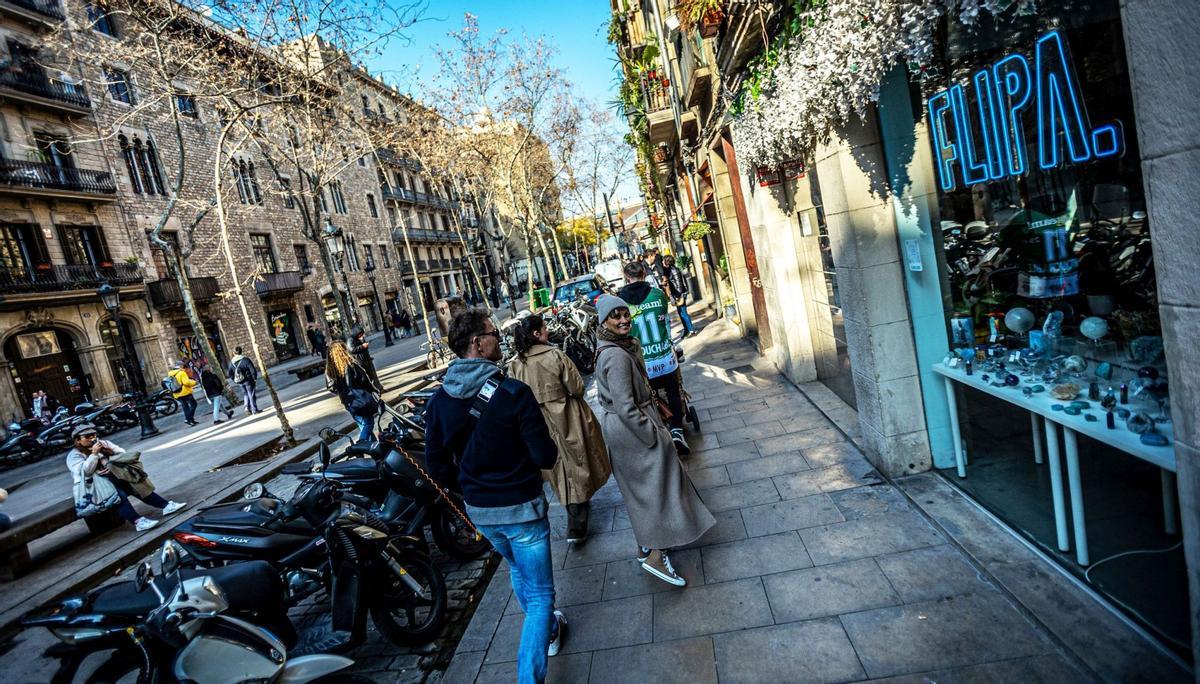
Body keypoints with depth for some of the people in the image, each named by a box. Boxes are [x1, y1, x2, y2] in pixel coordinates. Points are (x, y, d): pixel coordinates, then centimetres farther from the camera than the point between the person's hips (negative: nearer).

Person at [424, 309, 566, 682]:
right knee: (539, 593, 10)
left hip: (477, 509, 7)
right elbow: (545, 456, -21)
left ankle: (548, 629, 53)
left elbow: (436, 463, 1)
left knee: (518, 569, 31)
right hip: (520, 506, -6)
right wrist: (550, 452, 2)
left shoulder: (439, 399, -6)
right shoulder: (514, 393, -24)